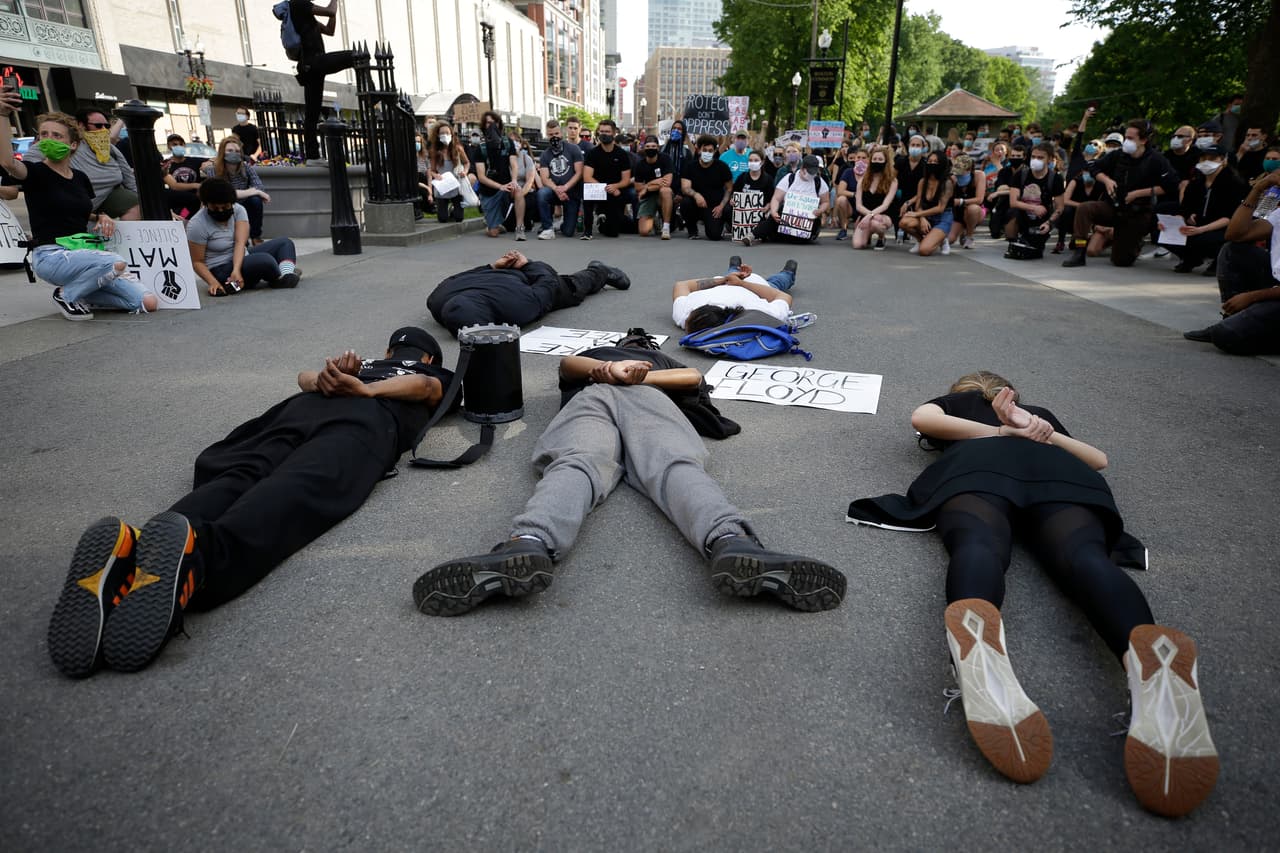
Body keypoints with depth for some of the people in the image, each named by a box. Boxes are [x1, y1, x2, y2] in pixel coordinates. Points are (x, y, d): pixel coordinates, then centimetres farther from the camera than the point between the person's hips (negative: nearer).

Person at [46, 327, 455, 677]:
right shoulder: (437, 375, 37)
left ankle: (129, 549, -50)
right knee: (298, 490, -30)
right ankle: (196, 555, -61)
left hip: (302, 409, 5)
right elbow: (424, 386, 11)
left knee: (236, 478, -19)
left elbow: (306, 376, 28)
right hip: (368, 420, -4)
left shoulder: (361, 364, 47)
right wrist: (366, 390, 5)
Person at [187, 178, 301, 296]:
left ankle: (287, 274, -24)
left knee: (285, 242, 4)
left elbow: (240, 242, -17)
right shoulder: (197, 225, -17)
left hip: (240, 259, 7)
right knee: (265, 260, -32)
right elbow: (197, 261, -13)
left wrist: (236, 270, -33)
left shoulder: (238, 209, -6)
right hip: (221, 270, -7)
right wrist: (213, 282, -30)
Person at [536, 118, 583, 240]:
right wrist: (556, 189, -27)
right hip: (554, 192, 2)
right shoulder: (545, 155, 5)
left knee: (568, 232, -10)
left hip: (572, 193, -2)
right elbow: (545, 179, -6)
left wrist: (565, 187, -23)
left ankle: (570, 223, 30)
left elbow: (579, 173, -9)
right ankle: (548, 229, -21)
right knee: (542, 193, -35)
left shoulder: (573, 149, -2)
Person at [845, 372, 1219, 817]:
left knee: (976, 545, -32)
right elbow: (1098, 459, 44)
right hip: (1056, 470, 2)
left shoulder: (952, 402, 39)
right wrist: (1044, 432, 29)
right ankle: (1149, 664, -60)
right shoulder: (1040, 411, 46)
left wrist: (1000, 432, 19)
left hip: (976, 465, -2)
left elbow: (920, 417, 16)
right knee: (1085, 556, -25)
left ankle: (974, 637, -69)